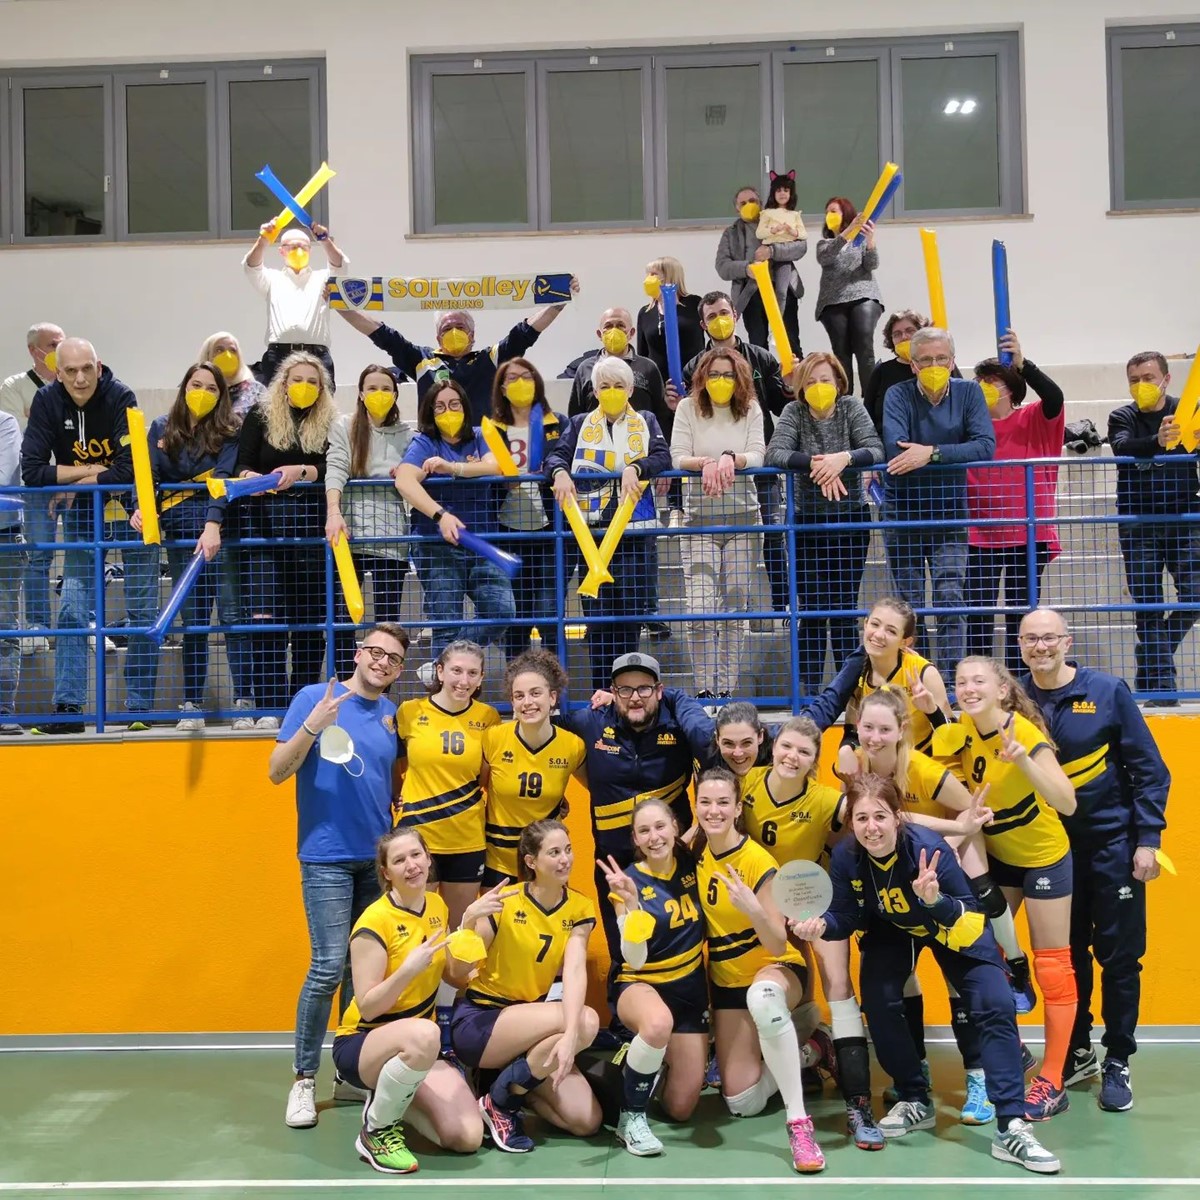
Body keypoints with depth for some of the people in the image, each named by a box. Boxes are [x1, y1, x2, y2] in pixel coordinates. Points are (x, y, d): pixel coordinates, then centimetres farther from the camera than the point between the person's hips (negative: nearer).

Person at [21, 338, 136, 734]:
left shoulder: (120, 397, -18)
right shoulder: (47, 400, -10)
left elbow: (130, 468, -25)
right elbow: (30, 471, -15)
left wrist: (76, 485, -18)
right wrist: (89, 470, -17)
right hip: (81, 516, 2)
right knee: (73, 609, 0)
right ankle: (68, 708, 5)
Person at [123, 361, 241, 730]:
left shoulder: (226, 433, 2)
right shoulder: (160, 428, 11)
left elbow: (222, 479, -13)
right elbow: (149, 476, 1)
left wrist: (213, 526, -28)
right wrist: (140, 508, -20)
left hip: (203, 529, -2)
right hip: (163, 524, 2)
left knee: (197, 615, 0)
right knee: (142, 612, -6)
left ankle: (193, 704, 8)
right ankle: (138, 707, -7)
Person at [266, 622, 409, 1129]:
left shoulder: (392, 714, 9)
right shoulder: (315, 697, -4)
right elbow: (277, 772, -7)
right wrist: (312, 725, -21)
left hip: (377, 857, 5)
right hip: (328, 856, -5)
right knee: (329, 967, -10)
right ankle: (304, 1079, 4)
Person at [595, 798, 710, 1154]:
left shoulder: (690, 864, -4)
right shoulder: (631, 881, -15)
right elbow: (635, 959, -23)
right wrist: (630, 901, -35)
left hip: (690, 991, 4)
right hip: (641, 986, -4)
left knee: (680, 1109, 1)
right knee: (659, 1023, -42)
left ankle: (660, 1058, 33)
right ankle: (631, 1117, -19)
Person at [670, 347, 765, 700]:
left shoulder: (750, 410, 6)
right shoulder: (688, 408, 3)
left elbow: (758, 455, -5)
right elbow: (677, 458, -5)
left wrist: (730, 458, -25)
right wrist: (706, 463, -24)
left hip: (742, 518, 1)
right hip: (699, 518, -1)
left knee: (736, 605, 3)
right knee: (701, 608, -10)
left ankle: (727, 687, 11)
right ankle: (704, 687, -2)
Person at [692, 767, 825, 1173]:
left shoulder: (758, 861, -23)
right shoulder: (698, 855, -6)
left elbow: (779, 946, -24)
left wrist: (751, 905, -44)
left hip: (776, 969, -6)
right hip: (726, 980, 6)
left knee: (763, 997, -44)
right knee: (741, 1103, 1)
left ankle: (799, 1123, -35)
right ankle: (801, 1054, 28)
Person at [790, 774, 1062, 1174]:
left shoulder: (929, 847, -38)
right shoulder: (846, 857, -28)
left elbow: (969, 914, -34)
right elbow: (847, 917, -16)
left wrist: (936, 901, -53)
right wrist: (822, 925, -37)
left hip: (950, 927, -2)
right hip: (891, 930, 3)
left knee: (995, 1007, -14)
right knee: (879, 1004, -13)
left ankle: (1011, 1128, -10)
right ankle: (915, 1101, 11)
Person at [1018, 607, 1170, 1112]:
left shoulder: (1107, 690, -9)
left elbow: (1149, 768, -6)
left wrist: (1148, 838, -10)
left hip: (1113, 842, -2)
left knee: (1119, 956, 4)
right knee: (1065, 955, 11)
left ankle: (1117, 1062, 18)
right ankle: (1077, 1052, 27)